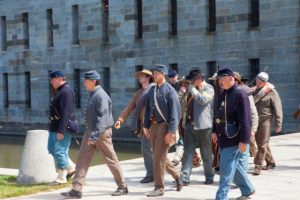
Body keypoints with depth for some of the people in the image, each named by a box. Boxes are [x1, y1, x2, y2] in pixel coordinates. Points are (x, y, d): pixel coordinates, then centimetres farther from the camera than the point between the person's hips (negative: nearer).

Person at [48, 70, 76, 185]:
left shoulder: (66, 92, -18)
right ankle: (71, 167, 26)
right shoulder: (58, 91, 14)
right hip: (54, 126, 11)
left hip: (62, 127, -11)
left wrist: (61, 130, -26)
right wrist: (53, 127, 22)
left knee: (59, 151, -4)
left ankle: (61, 178, 8)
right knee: (52, 149, 16)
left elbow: (66, 113, -24)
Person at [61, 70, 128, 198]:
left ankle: (122, 187, 18)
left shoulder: (101, 96, -18)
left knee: (111, 159, 3)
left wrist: (95, 135, -26)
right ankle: (76, 190, 3)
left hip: (101, 133, -9)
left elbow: (102, 117, -23)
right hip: (90, 131, 9)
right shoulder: (92, 94, 10)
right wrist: (90, 133, 19)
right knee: (82, 159, 2)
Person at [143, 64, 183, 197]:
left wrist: (171, 131, -18)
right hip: (153, 125, 7)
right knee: (159, 156, 13)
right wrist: (146, 126, 11)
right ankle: (177, 175, 34)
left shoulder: (169, 91, -10)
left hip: (164, 126, -7)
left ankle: (159, 187, 4)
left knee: (159, 157, -6)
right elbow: (148, 109, 17)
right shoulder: (152, 90, 11)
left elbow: (175, 112, -13)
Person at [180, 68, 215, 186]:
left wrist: (193, 89, -13)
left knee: (206, 154, 5)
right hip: (190, 124, 6)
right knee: (188, 152, -1)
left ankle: (209, 176, 18)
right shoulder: (192, 89, 16)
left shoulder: (208, 88, -5)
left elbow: (202, 100, -23)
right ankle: (185, 178, -3)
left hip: (203, 126, -6)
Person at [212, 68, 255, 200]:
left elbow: (245, 120, -18)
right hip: (223, 139, 9)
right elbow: (217, 114, 21)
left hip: (233, 140, -9)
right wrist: (215, 131, 14)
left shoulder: (240, 95, -14)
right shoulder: (222, 94, 12)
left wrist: (244, 140, -20)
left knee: (226, 170, -7)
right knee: (235, 166, 18)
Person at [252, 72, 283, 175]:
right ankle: (270, 162, 28)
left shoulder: (271, 92, -7)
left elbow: (277, 109, -7)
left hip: (265, 121, -6)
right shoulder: (254, 90, 9)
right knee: (260, 143, 13)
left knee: (262, 144, -5)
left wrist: (278, 124, -9)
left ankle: (258, 166, -2)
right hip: (254, 121, 6)